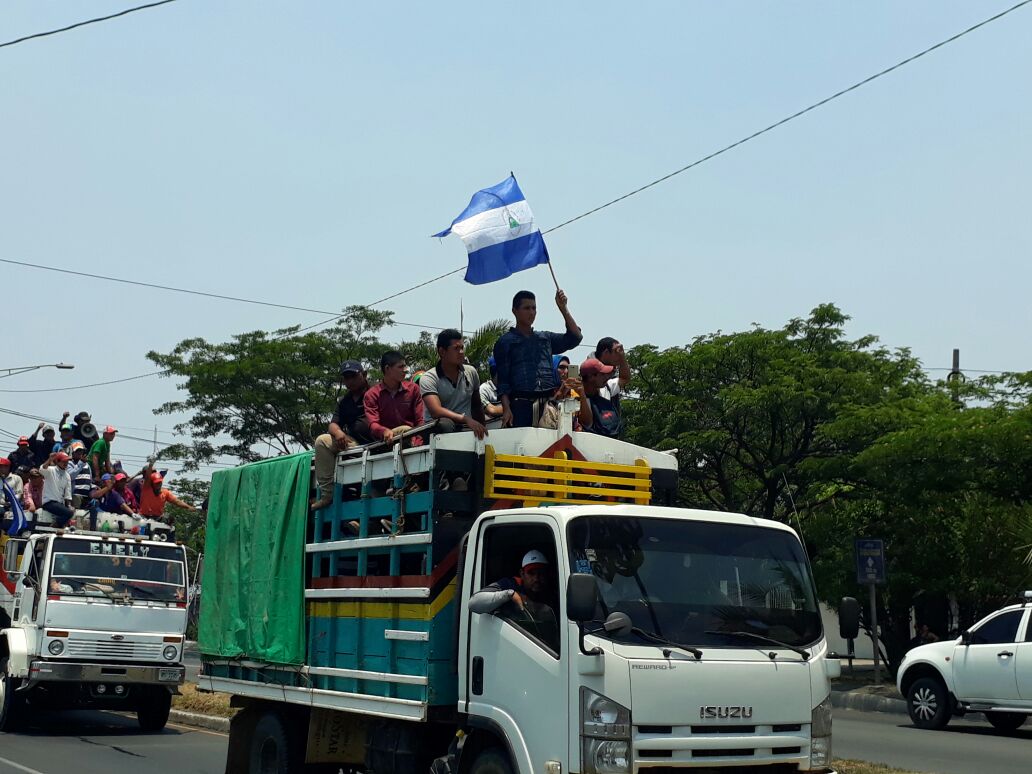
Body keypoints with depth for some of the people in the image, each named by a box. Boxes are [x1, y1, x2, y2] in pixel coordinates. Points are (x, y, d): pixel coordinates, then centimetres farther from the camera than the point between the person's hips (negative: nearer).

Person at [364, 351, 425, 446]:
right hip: (386, 445, -2)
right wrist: (385, 431, -32)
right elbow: (373, 425, -8)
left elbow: (420, 421, 7)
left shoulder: (413, 389, 10)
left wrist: (418, 444, -12)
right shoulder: (371, 395, 4)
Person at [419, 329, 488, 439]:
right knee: (445, 424, -38)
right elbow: (436, 412, -22)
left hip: (466, 429, 3)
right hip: (438, 430, -3)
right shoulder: (428, 378, -7)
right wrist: (466, 419, -34)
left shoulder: (471, 373, 10)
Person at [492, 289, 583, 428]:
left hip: (549, 404, 4)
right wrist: (506, 409, -11)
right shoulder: (506, 342, 8)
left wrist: (563, 309, 6)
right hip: (522, 404, -4)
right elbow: (503, 380, 2)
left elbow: (574, 338, 13)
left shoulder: (546, 338, 21)